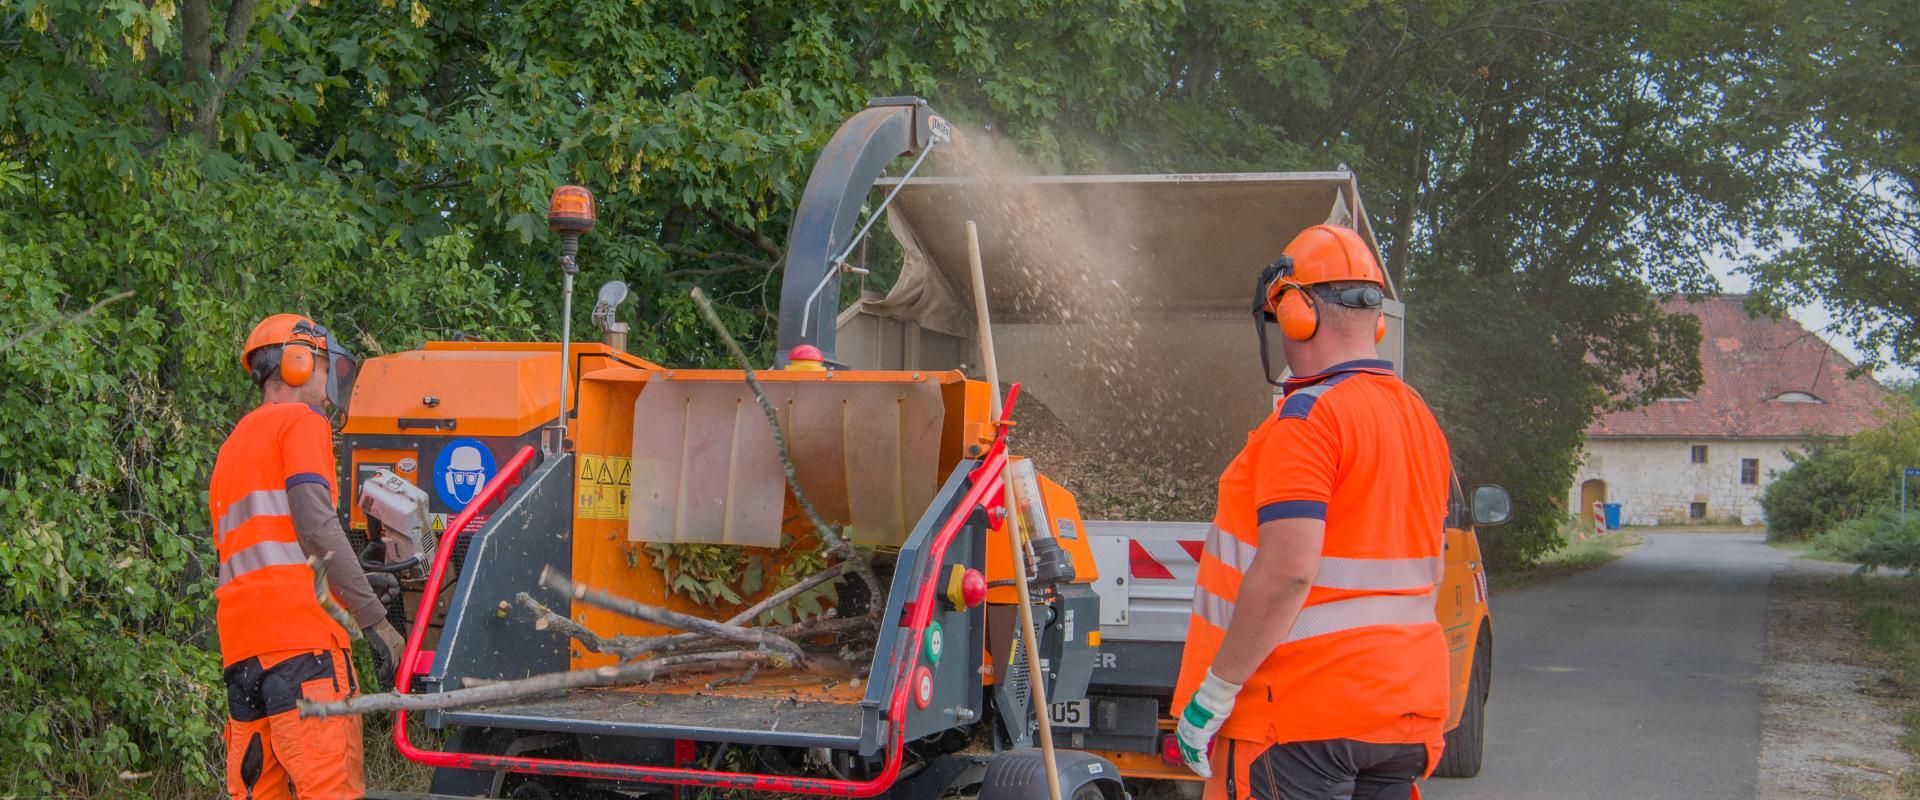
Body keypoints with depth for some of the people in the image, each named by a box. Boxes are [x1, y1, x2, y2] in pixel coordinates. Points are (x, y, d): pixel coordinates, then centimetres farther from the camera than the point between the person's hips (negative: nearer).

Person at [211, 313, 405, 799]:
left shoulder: (235, 443, 29)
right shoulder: (301, 422, 3)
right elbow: (316, 527, -11)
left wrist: (353, 585, 25)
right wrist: (375, 619, -12)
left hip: (241, 644, 9)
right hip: (298, 635, -8)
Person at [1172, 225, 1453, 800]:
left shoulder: (1308, 416, -16)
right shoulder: (1419, 417, 13)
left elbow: (1287, 571, -25)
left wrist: (1212, 695, -19)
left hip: (1304, 717, -9)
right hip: (1408, 710, 9)